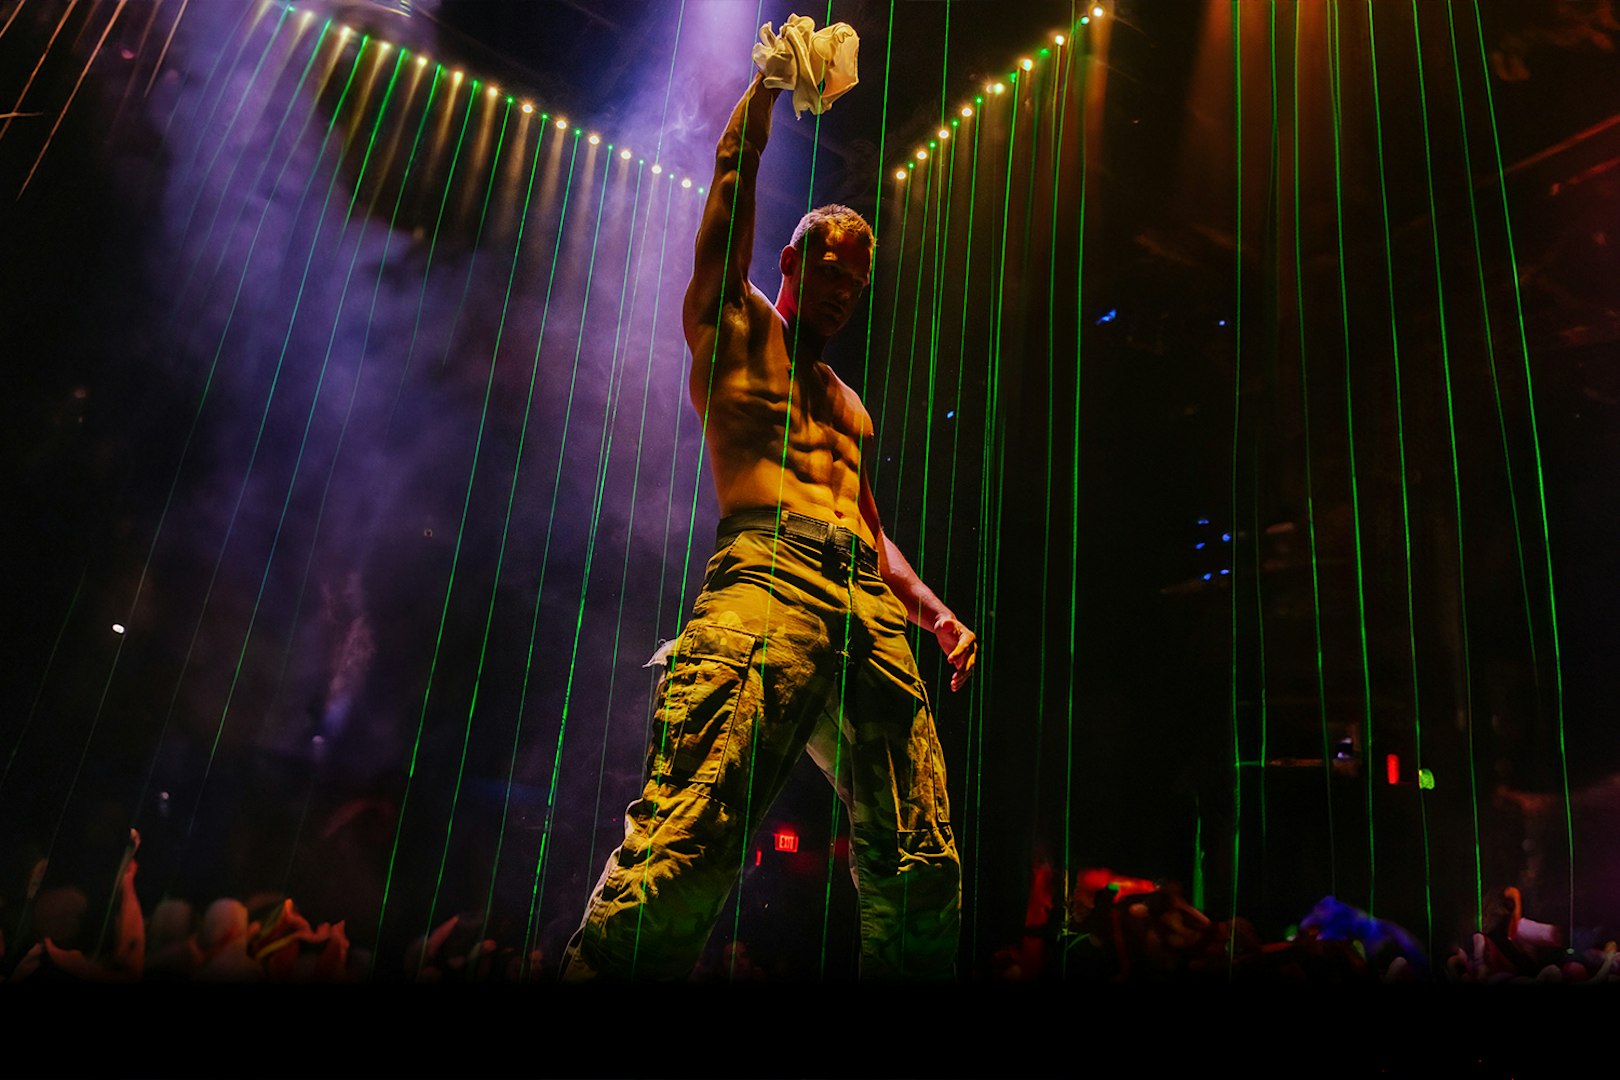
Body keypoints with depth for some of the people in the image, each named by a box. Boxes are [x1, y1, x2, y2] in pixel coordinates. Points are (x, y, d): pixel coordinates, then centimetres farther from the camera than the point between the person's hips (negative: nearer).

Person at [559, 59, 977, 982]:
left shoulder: (848, 403, 35)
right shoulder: (735, 327, 21)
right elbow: (737, 163, 15)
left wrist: (935, 611, 17)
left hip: (871, 603, 6)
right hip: (769, 570, -6)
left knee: (922, 876, -3)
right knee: (686, 851, -25)